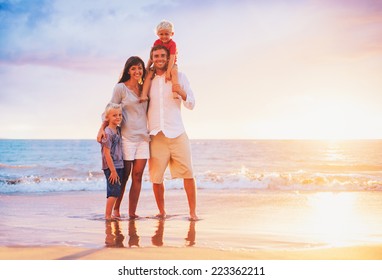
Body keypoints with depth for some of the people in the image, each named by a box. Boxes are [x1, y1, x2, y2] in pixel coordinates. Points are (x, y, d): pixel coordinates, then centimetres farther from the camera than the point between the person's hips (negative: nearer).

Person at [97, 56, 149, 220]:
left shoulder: (144, 88, 14)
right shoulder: (121, 88, 0)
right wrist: (102, 129, -12)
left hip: (143, 136, 5)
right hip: (126, 137, -4)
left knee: (138, 176, 1)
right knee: (124, 176, -1)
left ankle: (132, 212, 6)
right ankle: (116, 210, 12)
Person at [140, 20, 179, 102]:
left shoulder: (172, 44, -18)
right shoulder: (157, 42, -3)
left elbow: (172, 58, -26)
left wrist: (168, 72, -34)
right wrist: (147, 67, -6)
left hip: (170, 64, -4)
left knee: (174, 71, -38)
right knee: (149, 74, -19)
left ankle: (175, 93, -48)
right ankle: (144, 95, -24)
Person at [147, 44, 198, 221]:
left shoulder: (179, 77, 8)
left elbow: (191, 104, 6)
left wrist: (182, 92, -13)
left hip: (177, 133, -1)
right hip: (156, 135, 1)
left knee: (188, 173, -4)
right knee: (156, 178, 1)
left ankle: (193, 212, 3)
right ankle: (161, 212, 17)